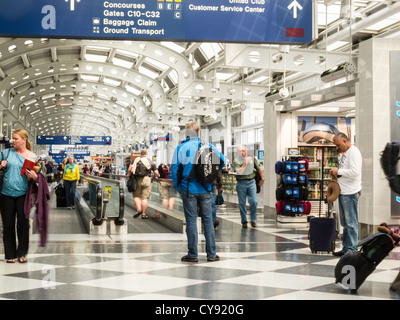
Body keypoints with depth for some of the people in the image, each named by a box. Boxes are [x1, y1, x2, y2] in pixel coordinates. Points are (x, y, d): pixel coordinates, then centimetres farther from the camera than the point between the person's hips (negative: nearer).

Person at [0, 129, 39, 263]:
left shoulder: (33, 157, 1)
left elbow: (38, 178, 3)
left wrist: (34, 176, -19)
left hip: (23, 195, -1)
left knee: (23, 223, -1)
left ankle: (22, 253, 14)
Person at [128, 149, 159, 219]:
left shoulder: (135, 160, 10)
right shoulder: (151, 162, 9)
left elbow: (129, 170, -1)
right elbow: (156, 173, 6)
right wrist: (155, 177, 26)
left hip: (137, 180, 0)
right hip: (147, 180, 0)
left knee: (136, 196, 12)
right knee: (145, 197, 2)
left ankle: (138, 209, -7)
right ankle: (143, 214, 3)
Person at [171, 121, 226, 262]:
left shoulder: (181, 148, -3)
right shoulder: (208, 146, 2)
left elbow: (174, 168, -7)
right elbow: (222, 159, 0)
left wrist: (178, 186, 3)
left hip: (188, 189, -2)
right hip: (205, 189, 2)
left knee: (191, 220, 3)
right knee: (207, 219, 8)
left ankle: (192, 254, 6)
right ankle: (211, 254, 11)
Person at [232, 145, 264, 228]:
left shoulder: (252, 159, 6)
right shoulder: (236, 161, -2)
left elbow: (258, 169, 17)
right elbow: (239, 172, -17)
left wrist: (262, 178, 17)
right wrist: (245, 163, -18)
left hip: (251, 182, 1)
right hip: (241, 183, -1)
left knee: (254, 202, -7)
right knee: (242, 203, 2)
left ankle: (253, 220, 8)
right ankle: (244, 221, 13)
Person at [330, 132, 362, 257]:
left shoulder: (354, 152, -13)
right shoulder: (345, 153, 17)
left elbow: (355, 172, -24)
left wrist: (339, 171, -15)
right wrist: (335, 172, 11)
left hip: (350, 193, -10)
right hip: (343, 192, 10)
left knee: (351, 223, -5)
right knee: (345, 223, 15)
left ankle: (352, 250, 0)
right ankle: (346, 248, 22)